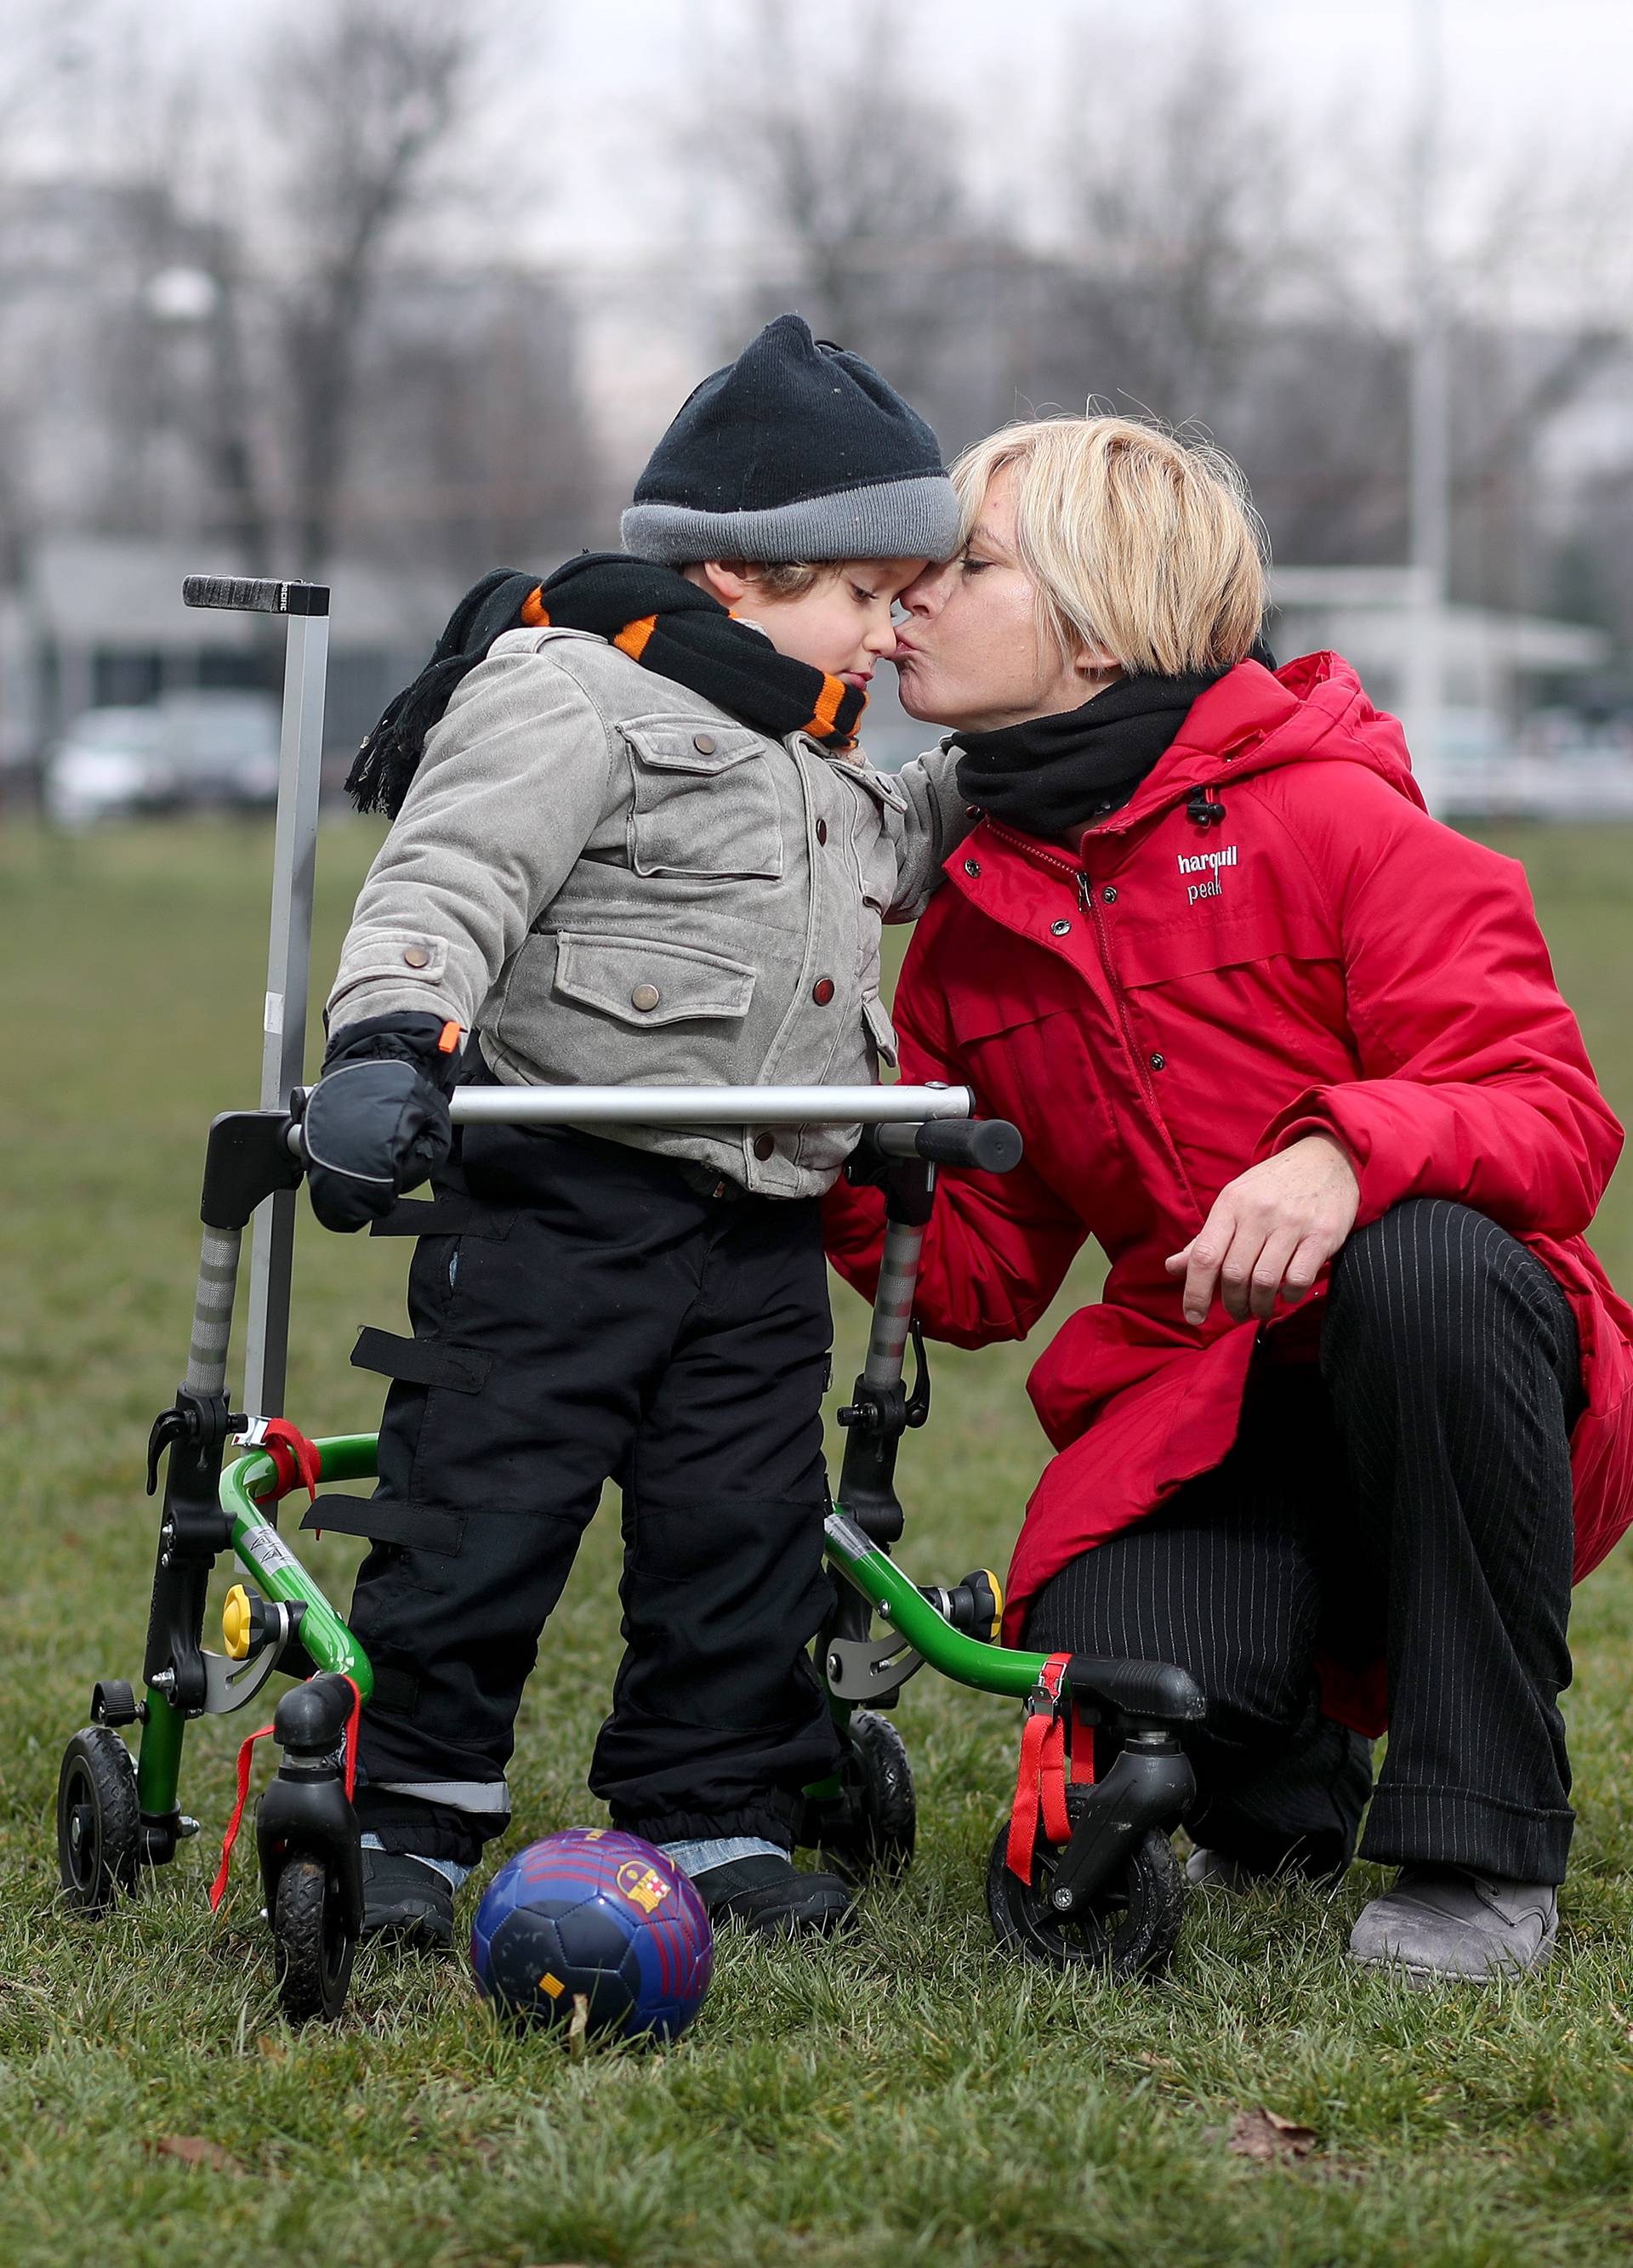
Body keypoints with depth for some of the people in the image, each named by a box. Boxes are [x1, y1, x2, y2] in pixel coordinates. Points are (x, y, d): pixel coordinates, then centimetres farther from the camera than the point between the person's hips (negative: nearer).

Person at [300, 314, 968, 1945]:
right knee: (486, 1502, -4)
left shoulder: (812, 758, 21)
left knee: (744, 1522, 7)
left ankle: (708, 1810, 16)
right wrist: (392, 1035, -36)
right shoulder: (571, 699, -10)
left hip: (760, 1231, 8)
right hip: (561, 1198, -8)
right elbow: (450, 878, -21)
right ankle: (405, 1810, 4)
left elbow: (879, 865, 41)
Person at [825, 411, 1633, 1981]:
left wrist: (1348, 1149, -34)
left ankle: (1480, 1848, -23)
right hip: (1194, 1412, 3)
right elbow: (973, 1274, 12)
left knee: (1427, 1257, -38)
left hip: (1442, 1385, -3)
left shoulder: (1330, 818, -7)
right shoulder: (973, 919, 10)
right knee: (1119, 1676, -29)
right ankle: (1286, 1784, 13)